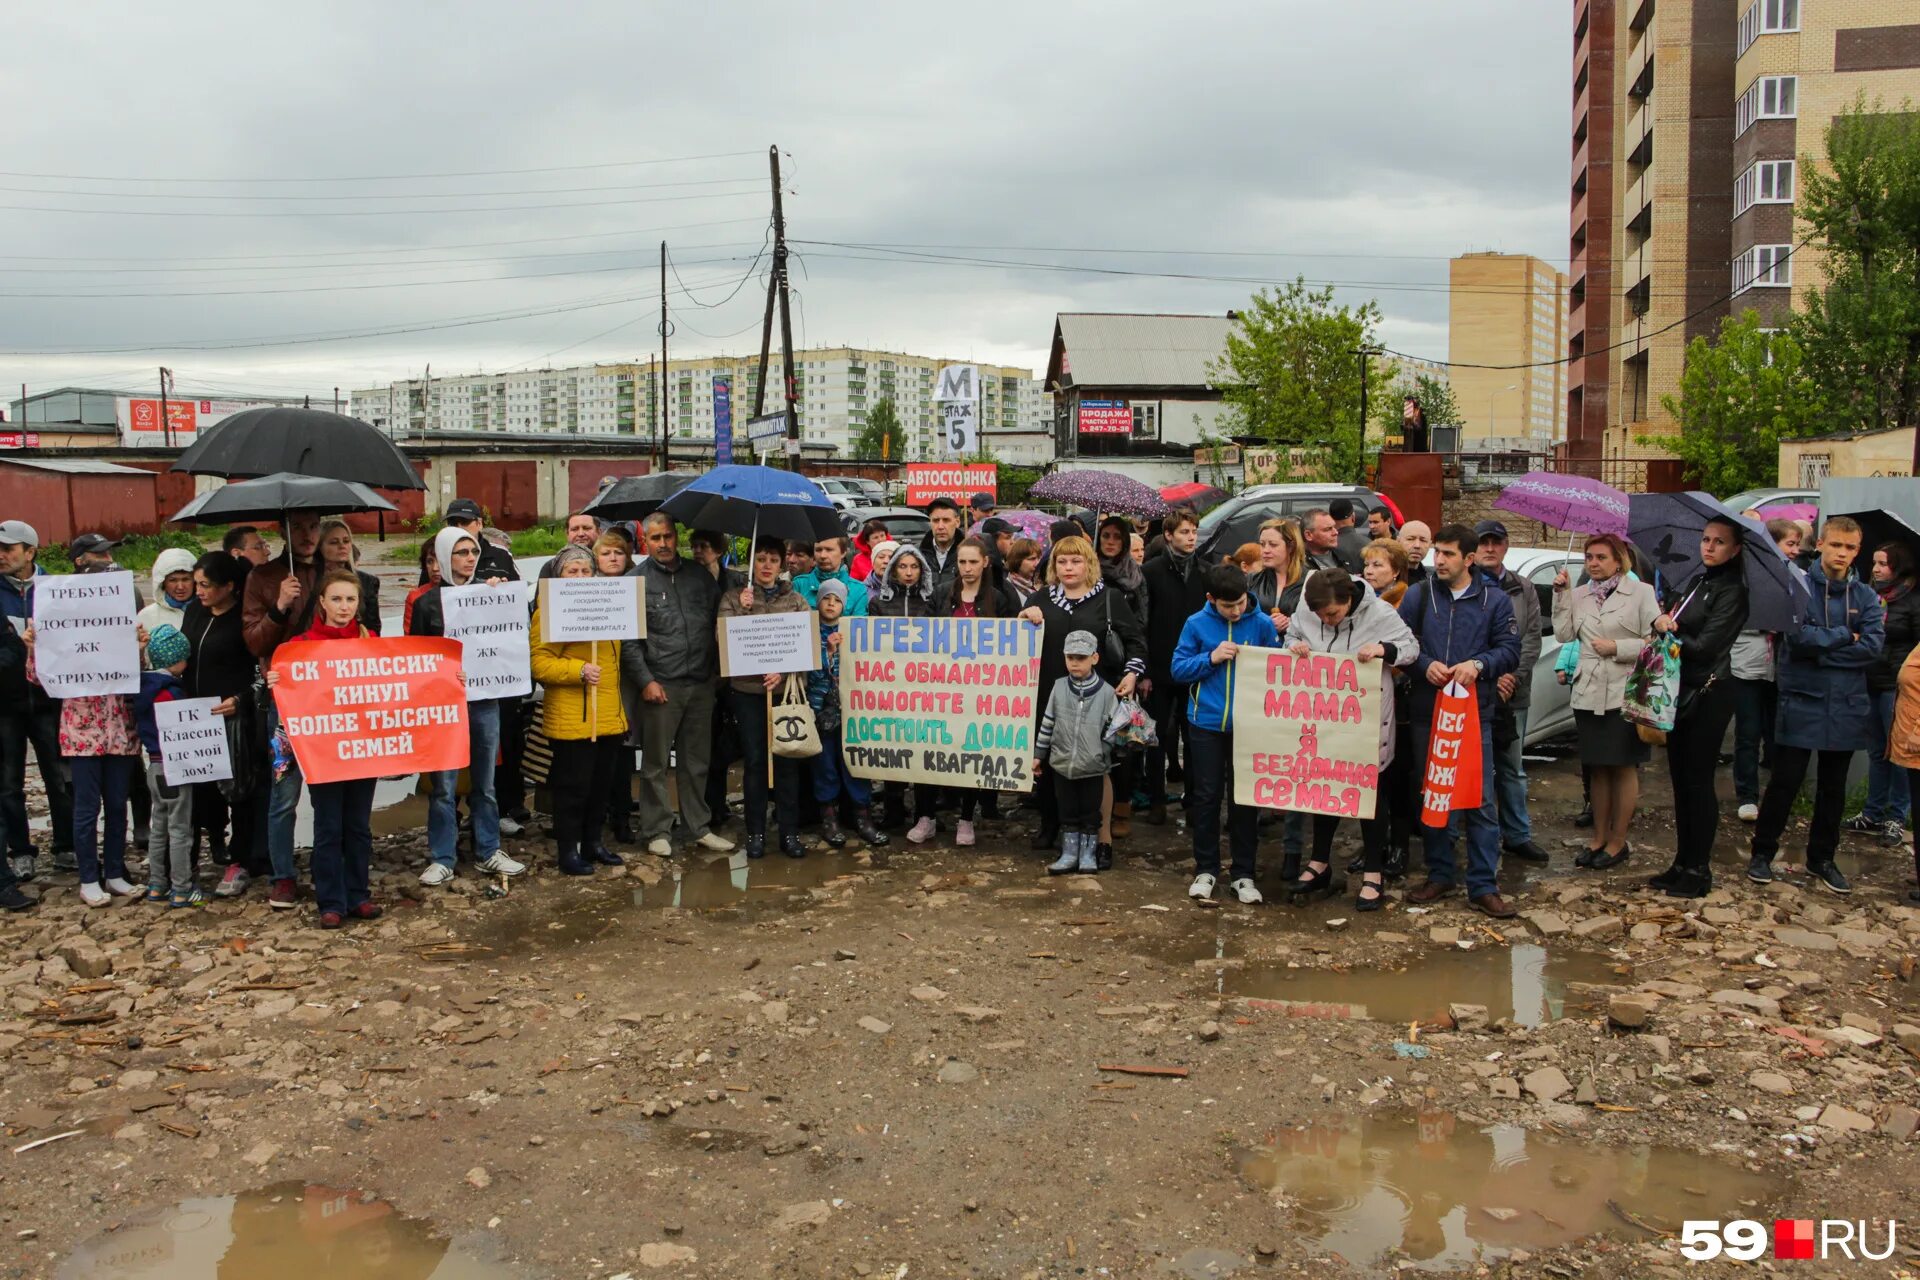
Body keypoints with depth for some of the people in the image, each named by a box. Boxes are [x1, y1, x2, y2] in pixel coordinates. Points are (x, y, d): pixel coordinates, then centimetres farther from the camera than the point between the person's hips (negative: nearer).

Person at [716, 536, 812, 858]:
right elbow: (722, 640, -3)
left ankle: (790, 832, 8)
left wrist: (783, 672, -13)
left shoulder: (795, 600, 10)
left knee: (787, 760, 1)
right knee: (754, 761, 2)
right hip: (747, 689, -1)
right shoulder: (733, 599, 7)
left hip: (786, 687, 1)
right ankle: (755, 832, 11)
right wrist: (742, 610, -16)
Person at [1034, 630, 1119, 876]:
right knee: (1068, 813, 11)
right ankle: (1069, 854, 21)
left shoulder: (1106, 692, -7)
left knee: (1090, 814, 9)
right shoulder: (1059, 687, -1)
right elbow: (1047, 723, 6)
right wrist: (1038, 755, 8)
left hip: (1093, 767, -2)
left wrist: (1106, 754, -7)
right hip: (1062, 764, 2)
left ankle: (1088, 855, 22)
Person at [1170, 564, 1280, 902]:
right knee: (1207, 796, 8)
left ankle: (1243, 873, 17)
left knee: (1245, 798, 6)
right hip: (1206, 723, 0)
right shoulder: (1196, 624, -3)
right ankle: (1206, 869, 20)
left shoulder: (1262, 624, -4)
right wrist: (1211, 658, -16)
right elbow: (1178, 668, -3)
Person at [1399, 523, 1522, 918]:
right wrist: (1425, 665, -15)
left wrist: (1478, 664, -16)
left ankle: (1484, 886, 5)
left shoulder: (1495, 600, 3)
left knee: (1480, 800, -2)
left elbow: (1510, 649, 1)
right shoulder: (1417, 595, 5)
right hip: (1426, 711, 2)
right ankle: (1439, 874, 23)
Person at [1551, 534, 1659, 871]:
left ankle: (1618, 841, 12)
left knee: (1624, 767, 3)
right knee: (1597, 769, 10)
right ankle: (1599, 839, 20)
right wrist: (1562, 594, -3)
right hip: (1588, 693, 4)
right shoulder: (1579, 594, 10)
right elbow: (1564, 634, 0)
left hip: (1625, 692, -4)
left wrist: (1617, 648, -14)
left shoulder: (1641, 592, -2)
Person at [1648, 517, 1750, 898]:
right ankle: (1682, 863, 20)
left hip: (1708, 694, -8)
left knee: (1698, 780, -3)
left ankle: (1697, 871, 5)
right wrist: (1661, 620, -9)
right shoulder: (1692, 582, 12)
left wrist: (1669, 630, -5)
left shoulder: (1730, 592, -11)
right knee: (1680, 779, 11)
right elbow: (1667, 621, 13)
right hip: (1681, 691, 8)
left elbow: (1704, 646, -18)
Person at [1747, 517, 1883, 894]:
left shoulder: (1866, 597, 5)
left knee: (1833, 787, 12)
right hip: (1801, 703, -3)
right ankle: (1763, 852, 14)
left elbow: (1873, 647, -9)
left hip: (1845, 707, 3)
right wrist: (1846, 637, -11)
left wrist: (1820, 647, -15)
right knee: (1784, 782, 1)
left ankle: (1822, 858, 24)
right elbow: (1799, 637, -18)